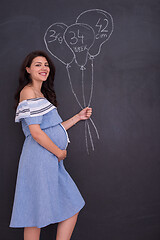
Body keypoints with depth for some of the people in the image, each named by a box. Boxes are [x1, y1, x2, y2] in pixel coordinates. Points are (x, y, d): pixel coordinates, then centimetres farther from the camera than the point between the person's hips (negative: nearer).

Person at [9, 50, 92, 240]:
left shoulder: (41, 94, 21)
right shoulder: (28, 92, -9)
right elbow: (36, 132, -17)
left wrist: (78, 117, 19)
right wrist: (59, 152, -8)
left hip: (52, 161, 10)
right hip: (40, 159, -10)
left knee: (72, 208, 11)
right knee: (36, 217, 2)